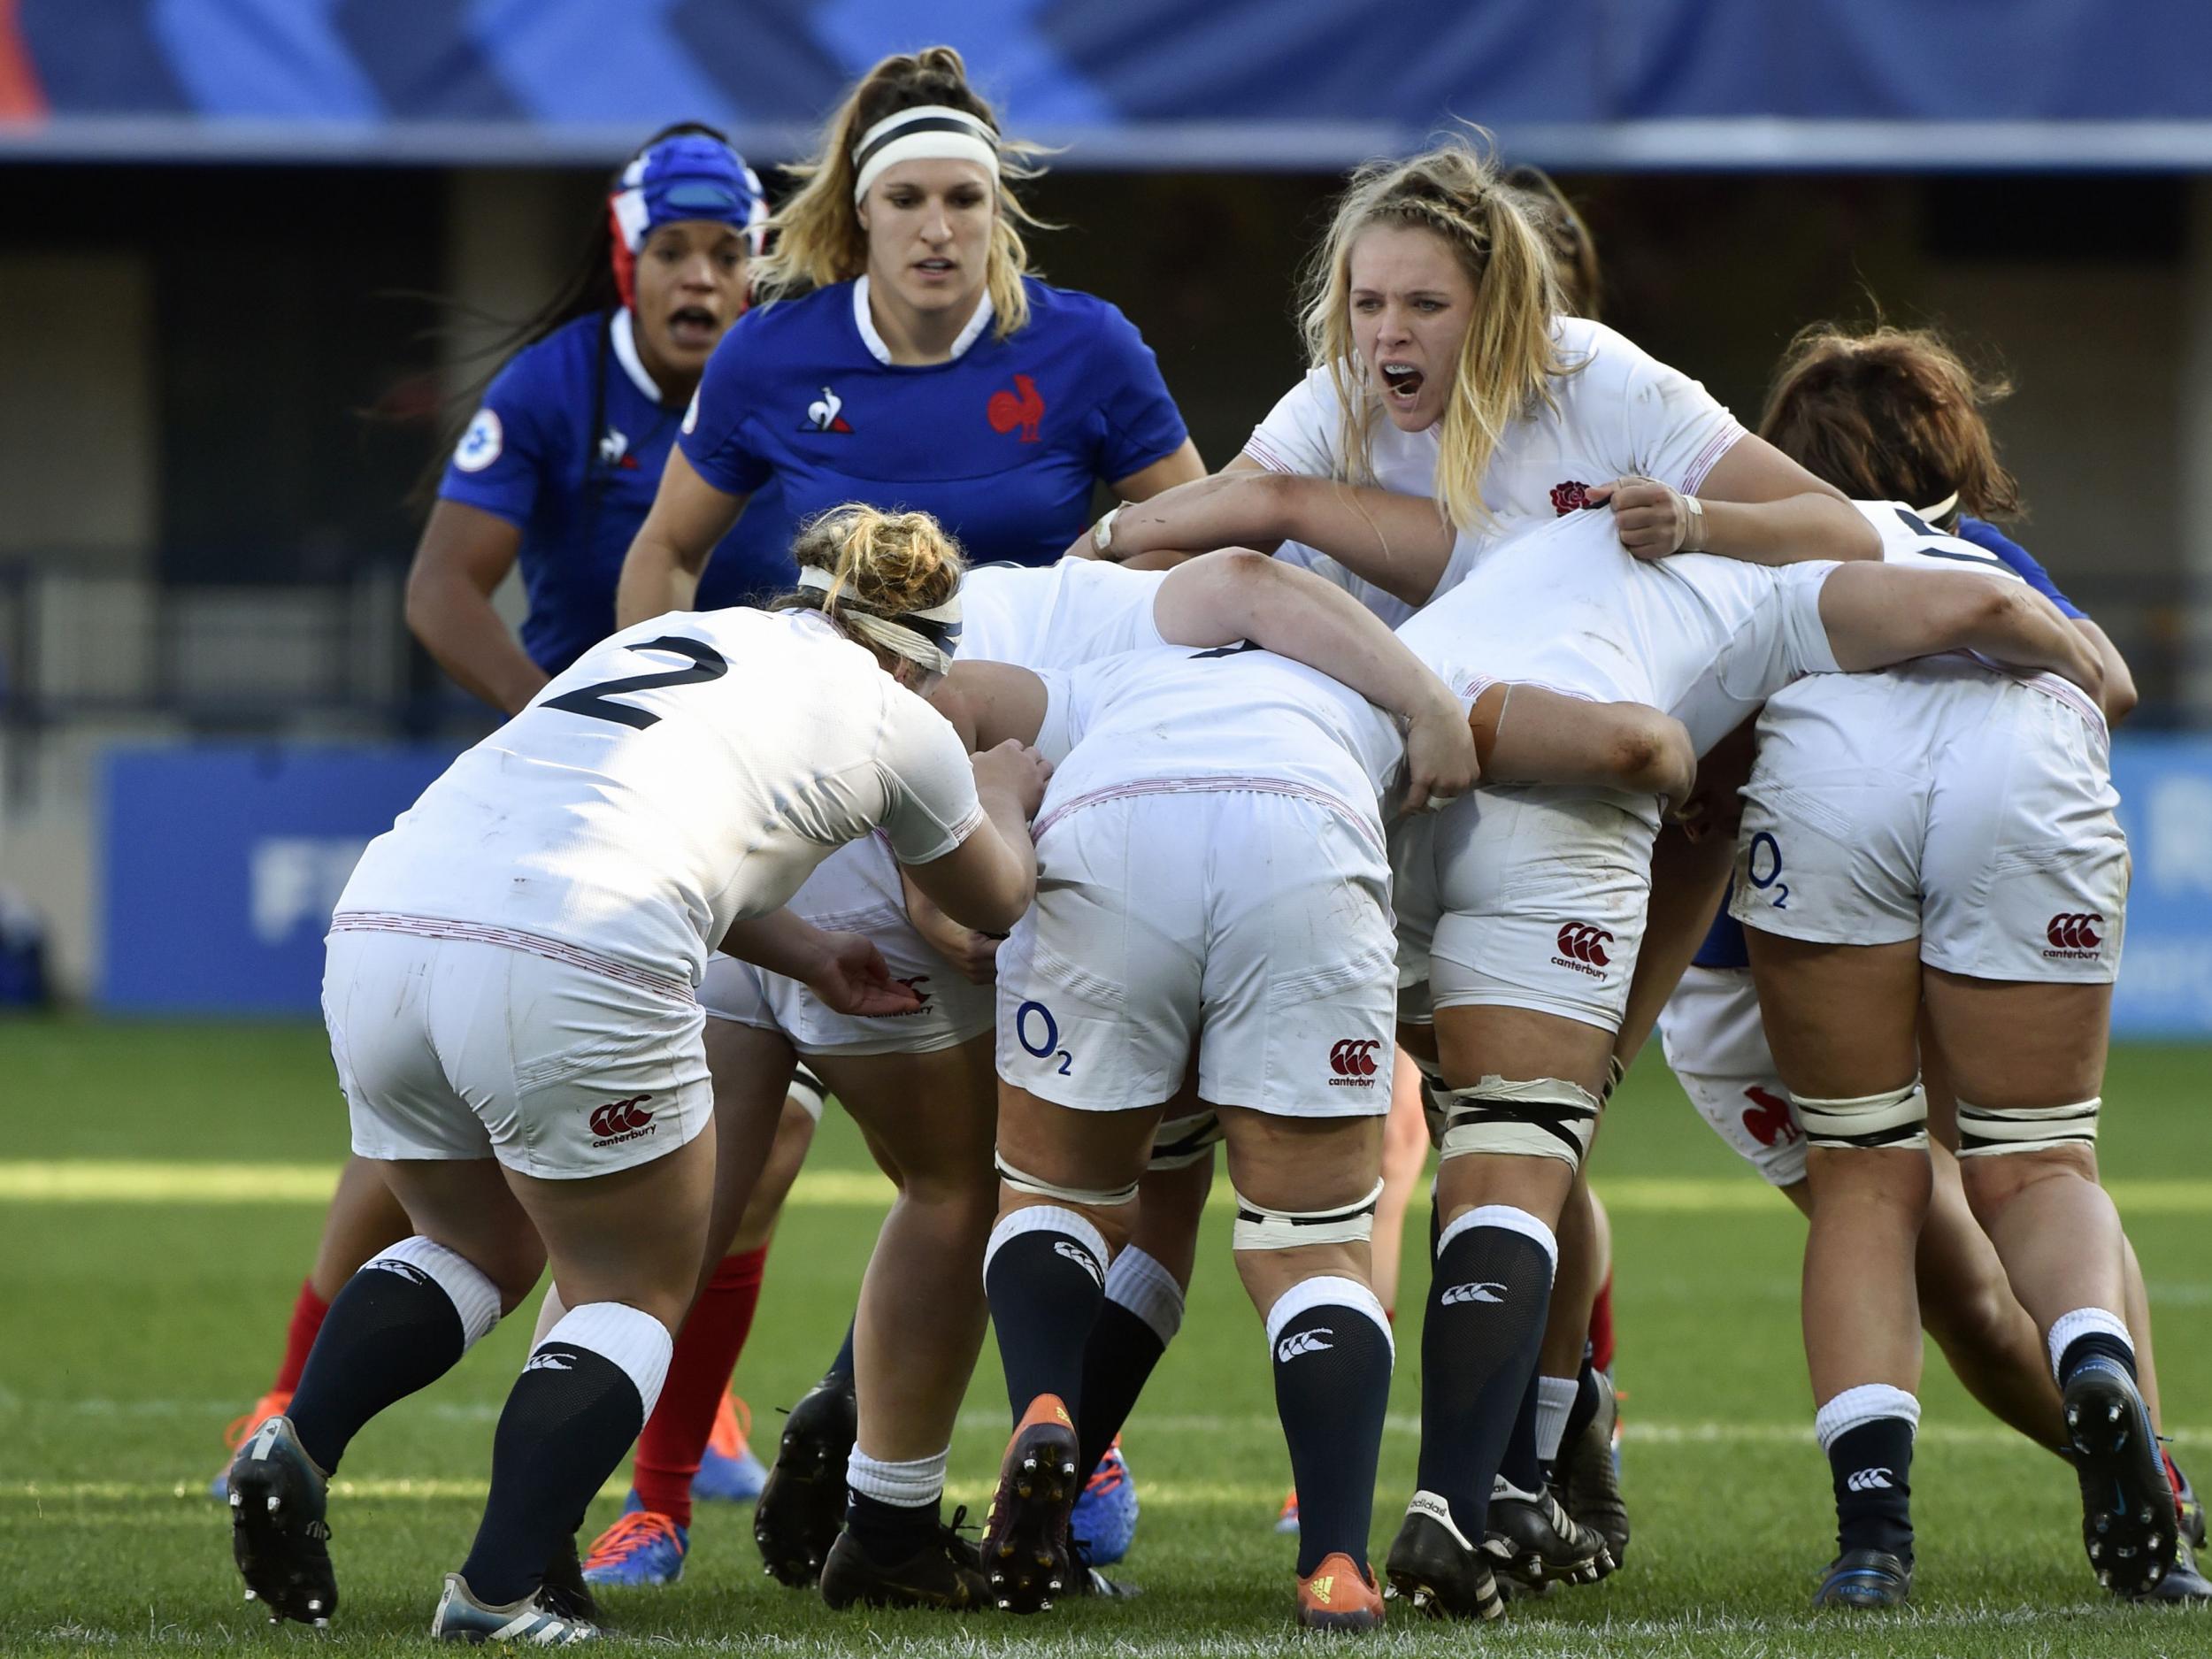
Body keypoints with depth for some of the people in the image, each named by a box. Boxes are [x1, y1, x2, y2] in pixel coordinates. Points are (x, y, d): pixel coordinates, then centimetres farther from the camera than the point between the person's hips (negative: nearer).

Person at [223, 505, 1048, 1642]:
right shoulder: (892, 719, 17)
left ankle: (298, 1447, 2)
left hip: (378, 929, 6)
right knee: (634, 1297, 15)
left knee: (477, 1249, 27)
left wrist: (809, 956, 43)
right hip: (570, 980, -6)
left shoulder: (665, 637, 30)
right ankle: (497, 1590, -3)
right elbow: (993, 898, 35)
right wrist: (1006, 793, 55)